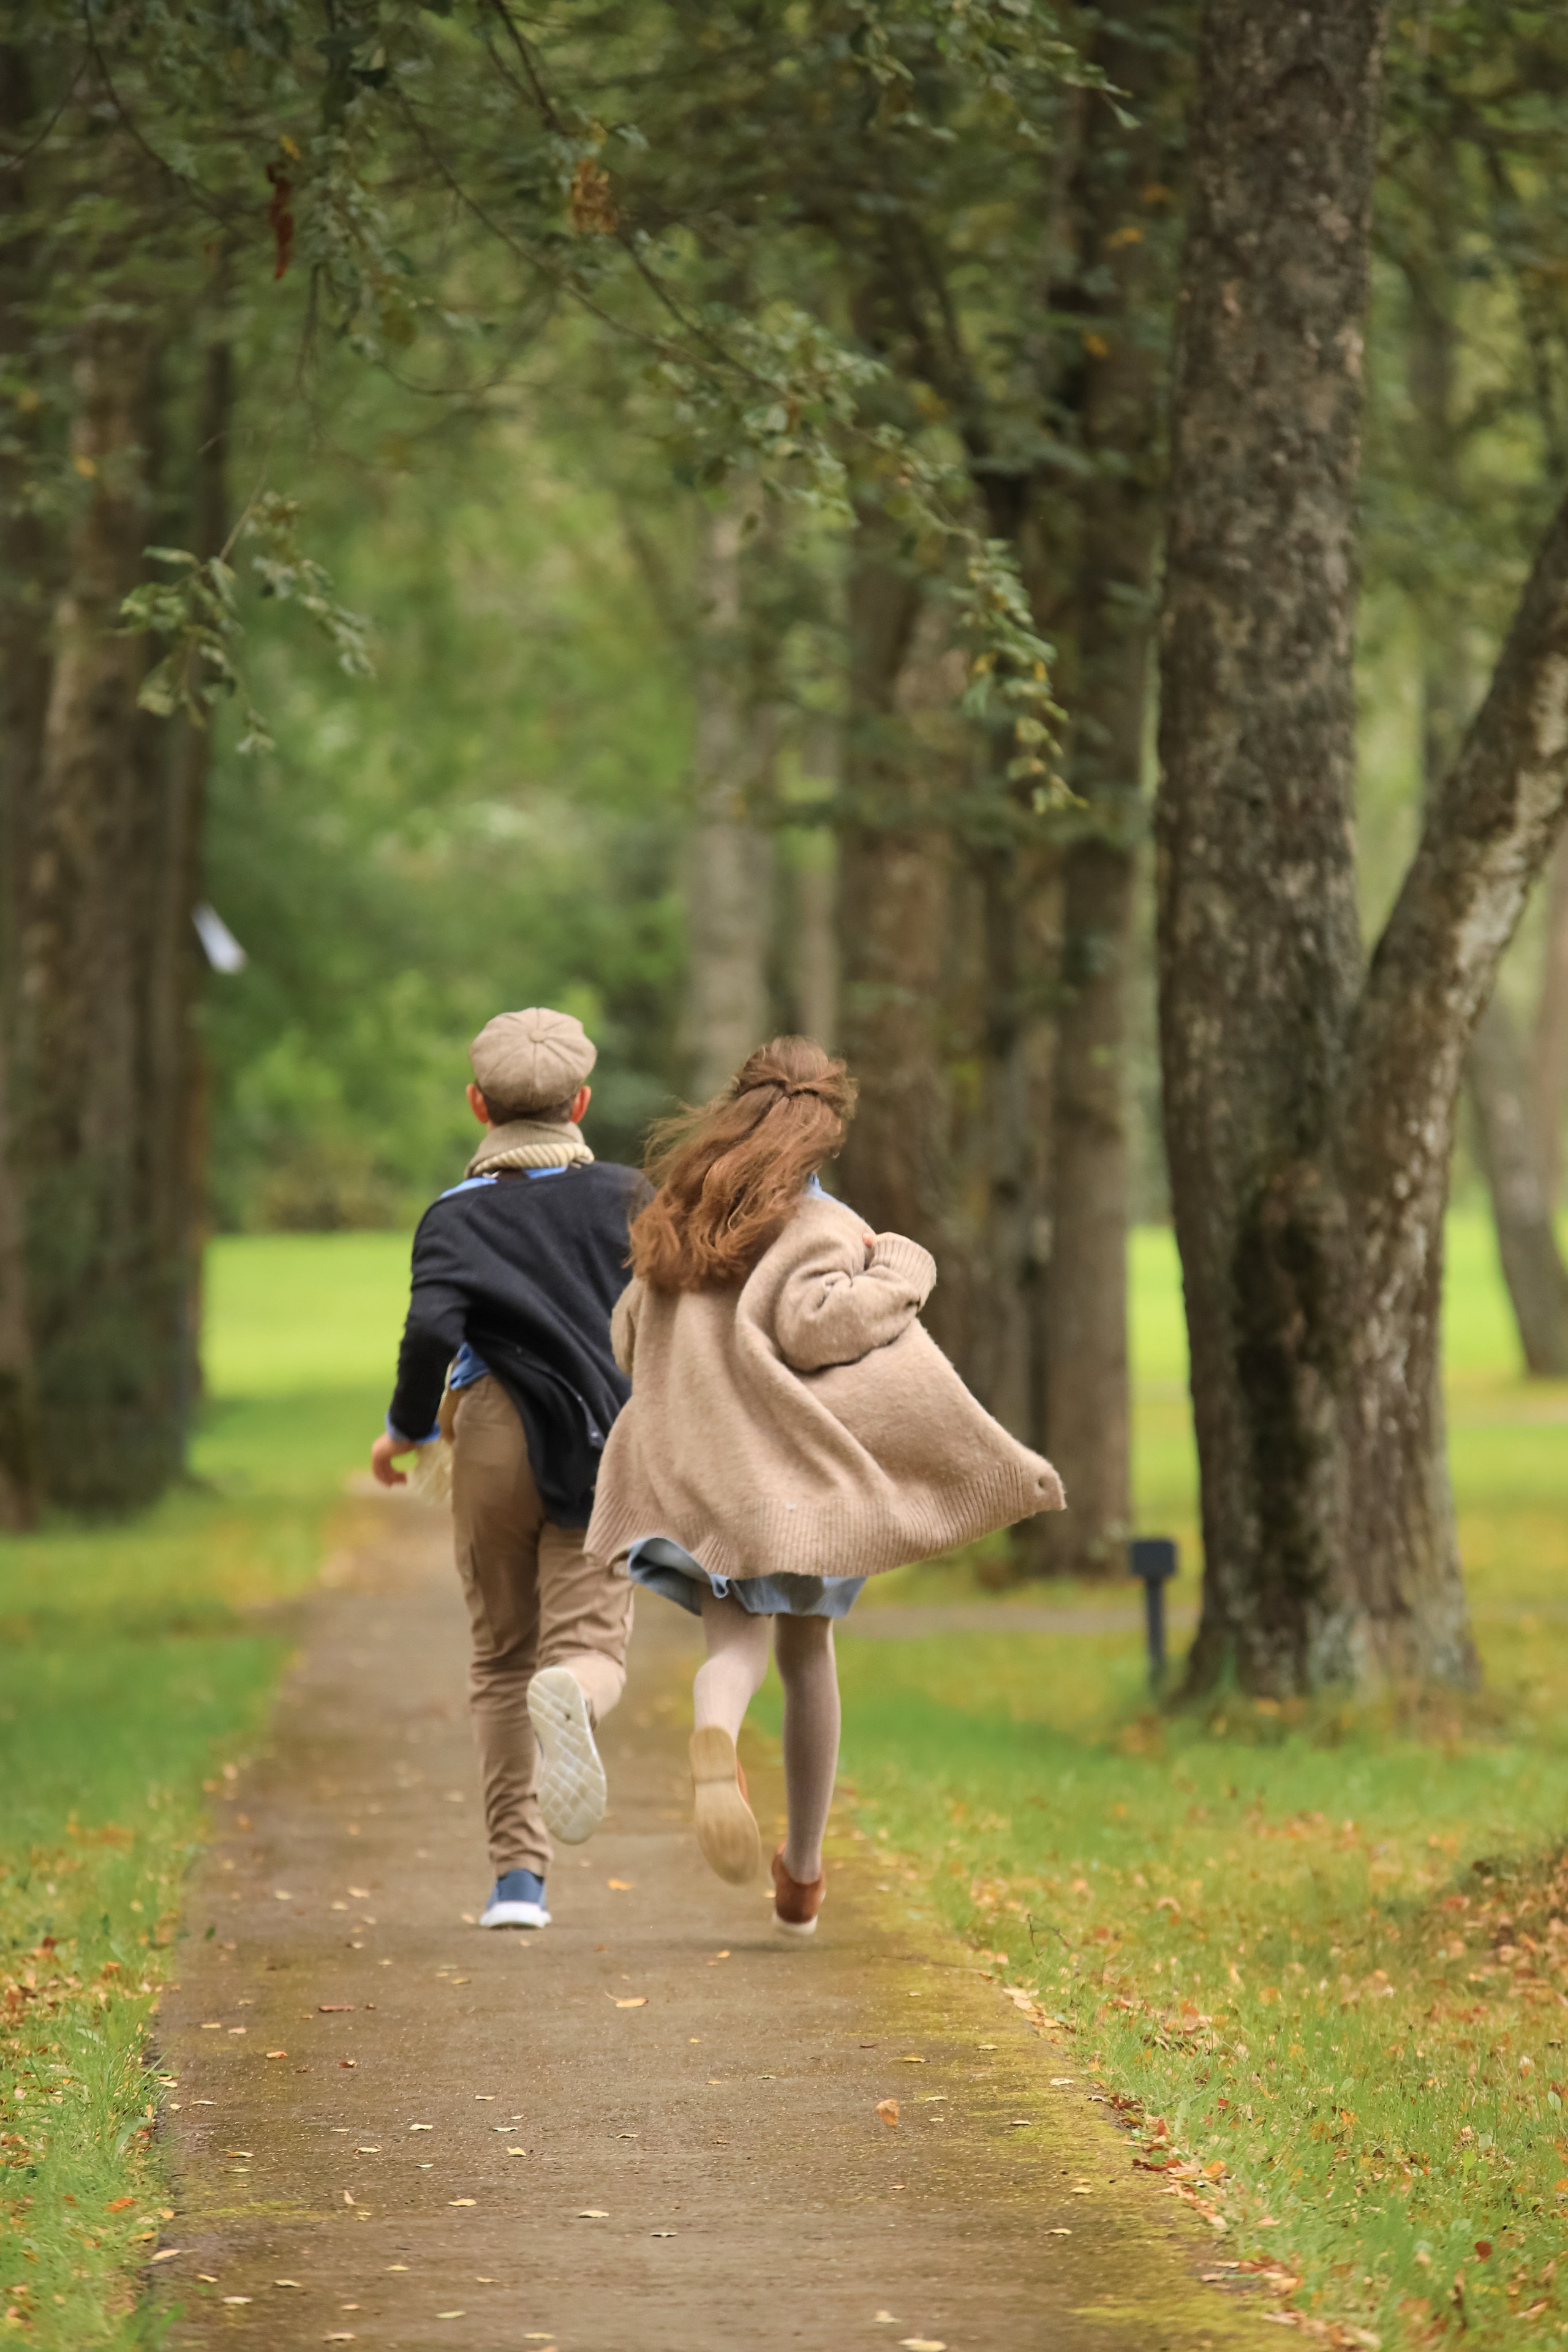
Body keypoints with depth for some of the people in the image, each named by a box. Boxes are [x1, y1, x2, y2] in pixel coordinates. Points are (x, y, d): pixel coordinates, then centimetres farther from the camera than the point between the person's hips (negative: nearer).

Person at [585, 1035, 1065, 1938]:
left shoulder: (677, 1219, 11)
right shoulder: (816, 1224, -6)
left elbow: (628, 1339, 16)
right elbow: (814, 1326, -21)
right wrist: (898, 1270, -9)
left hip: (689, 1472, 3)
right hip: (794, 1470, -3)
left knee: (736, 1637, -3)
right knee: (807, 1649, 13)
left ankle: (716, 1730, -42)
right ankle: (803, 1874, 20)